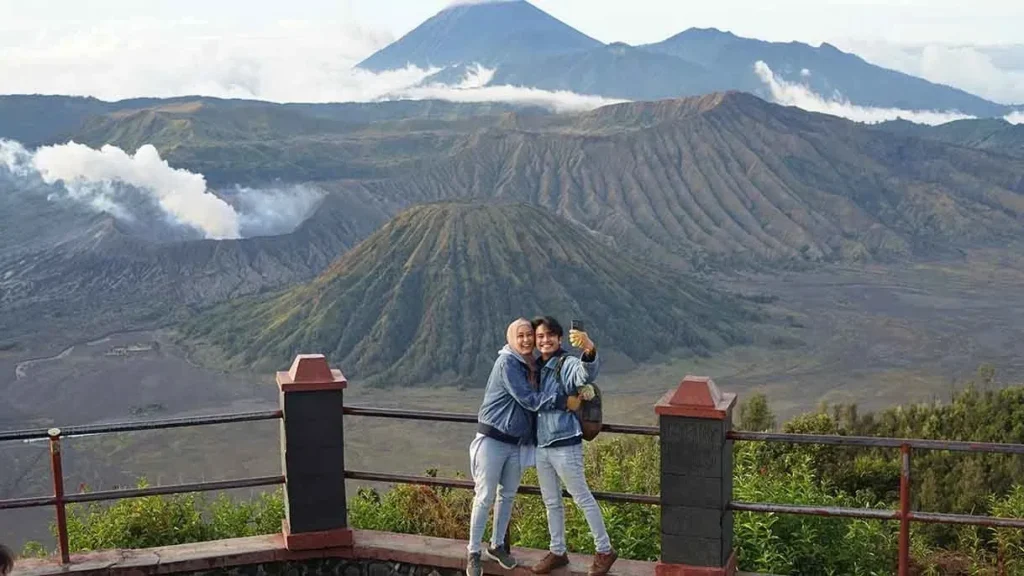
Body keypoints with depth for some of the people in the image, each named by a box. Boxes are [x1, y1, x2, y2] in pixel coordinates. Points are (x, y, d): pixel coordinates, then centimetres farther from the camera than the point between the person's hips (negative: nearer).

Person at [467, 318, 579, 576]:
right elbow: (528, 399, -20)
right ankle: (473, 553, 7)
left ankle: (497, 545, 30)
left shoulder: (532, 366, 9)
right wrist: (565, 401, -20)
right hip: (492, 439, -7)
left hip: (517, 442, 7)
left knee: (507, 495, 16)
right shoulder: (507, 362, -16)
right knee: (485, 497, -3)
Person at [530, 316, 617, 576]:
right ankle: (557, 552, 30)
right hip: (541, 445, 8)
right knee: (551, 502, 17)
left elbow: (587, 373, -37)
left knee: (582, 498, 1)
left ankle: (604, 551, 13)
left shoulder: (567, 364, -13)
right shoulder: (537, 367, 10)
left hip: (565, 445, -8)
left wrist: (589, 350, -57)